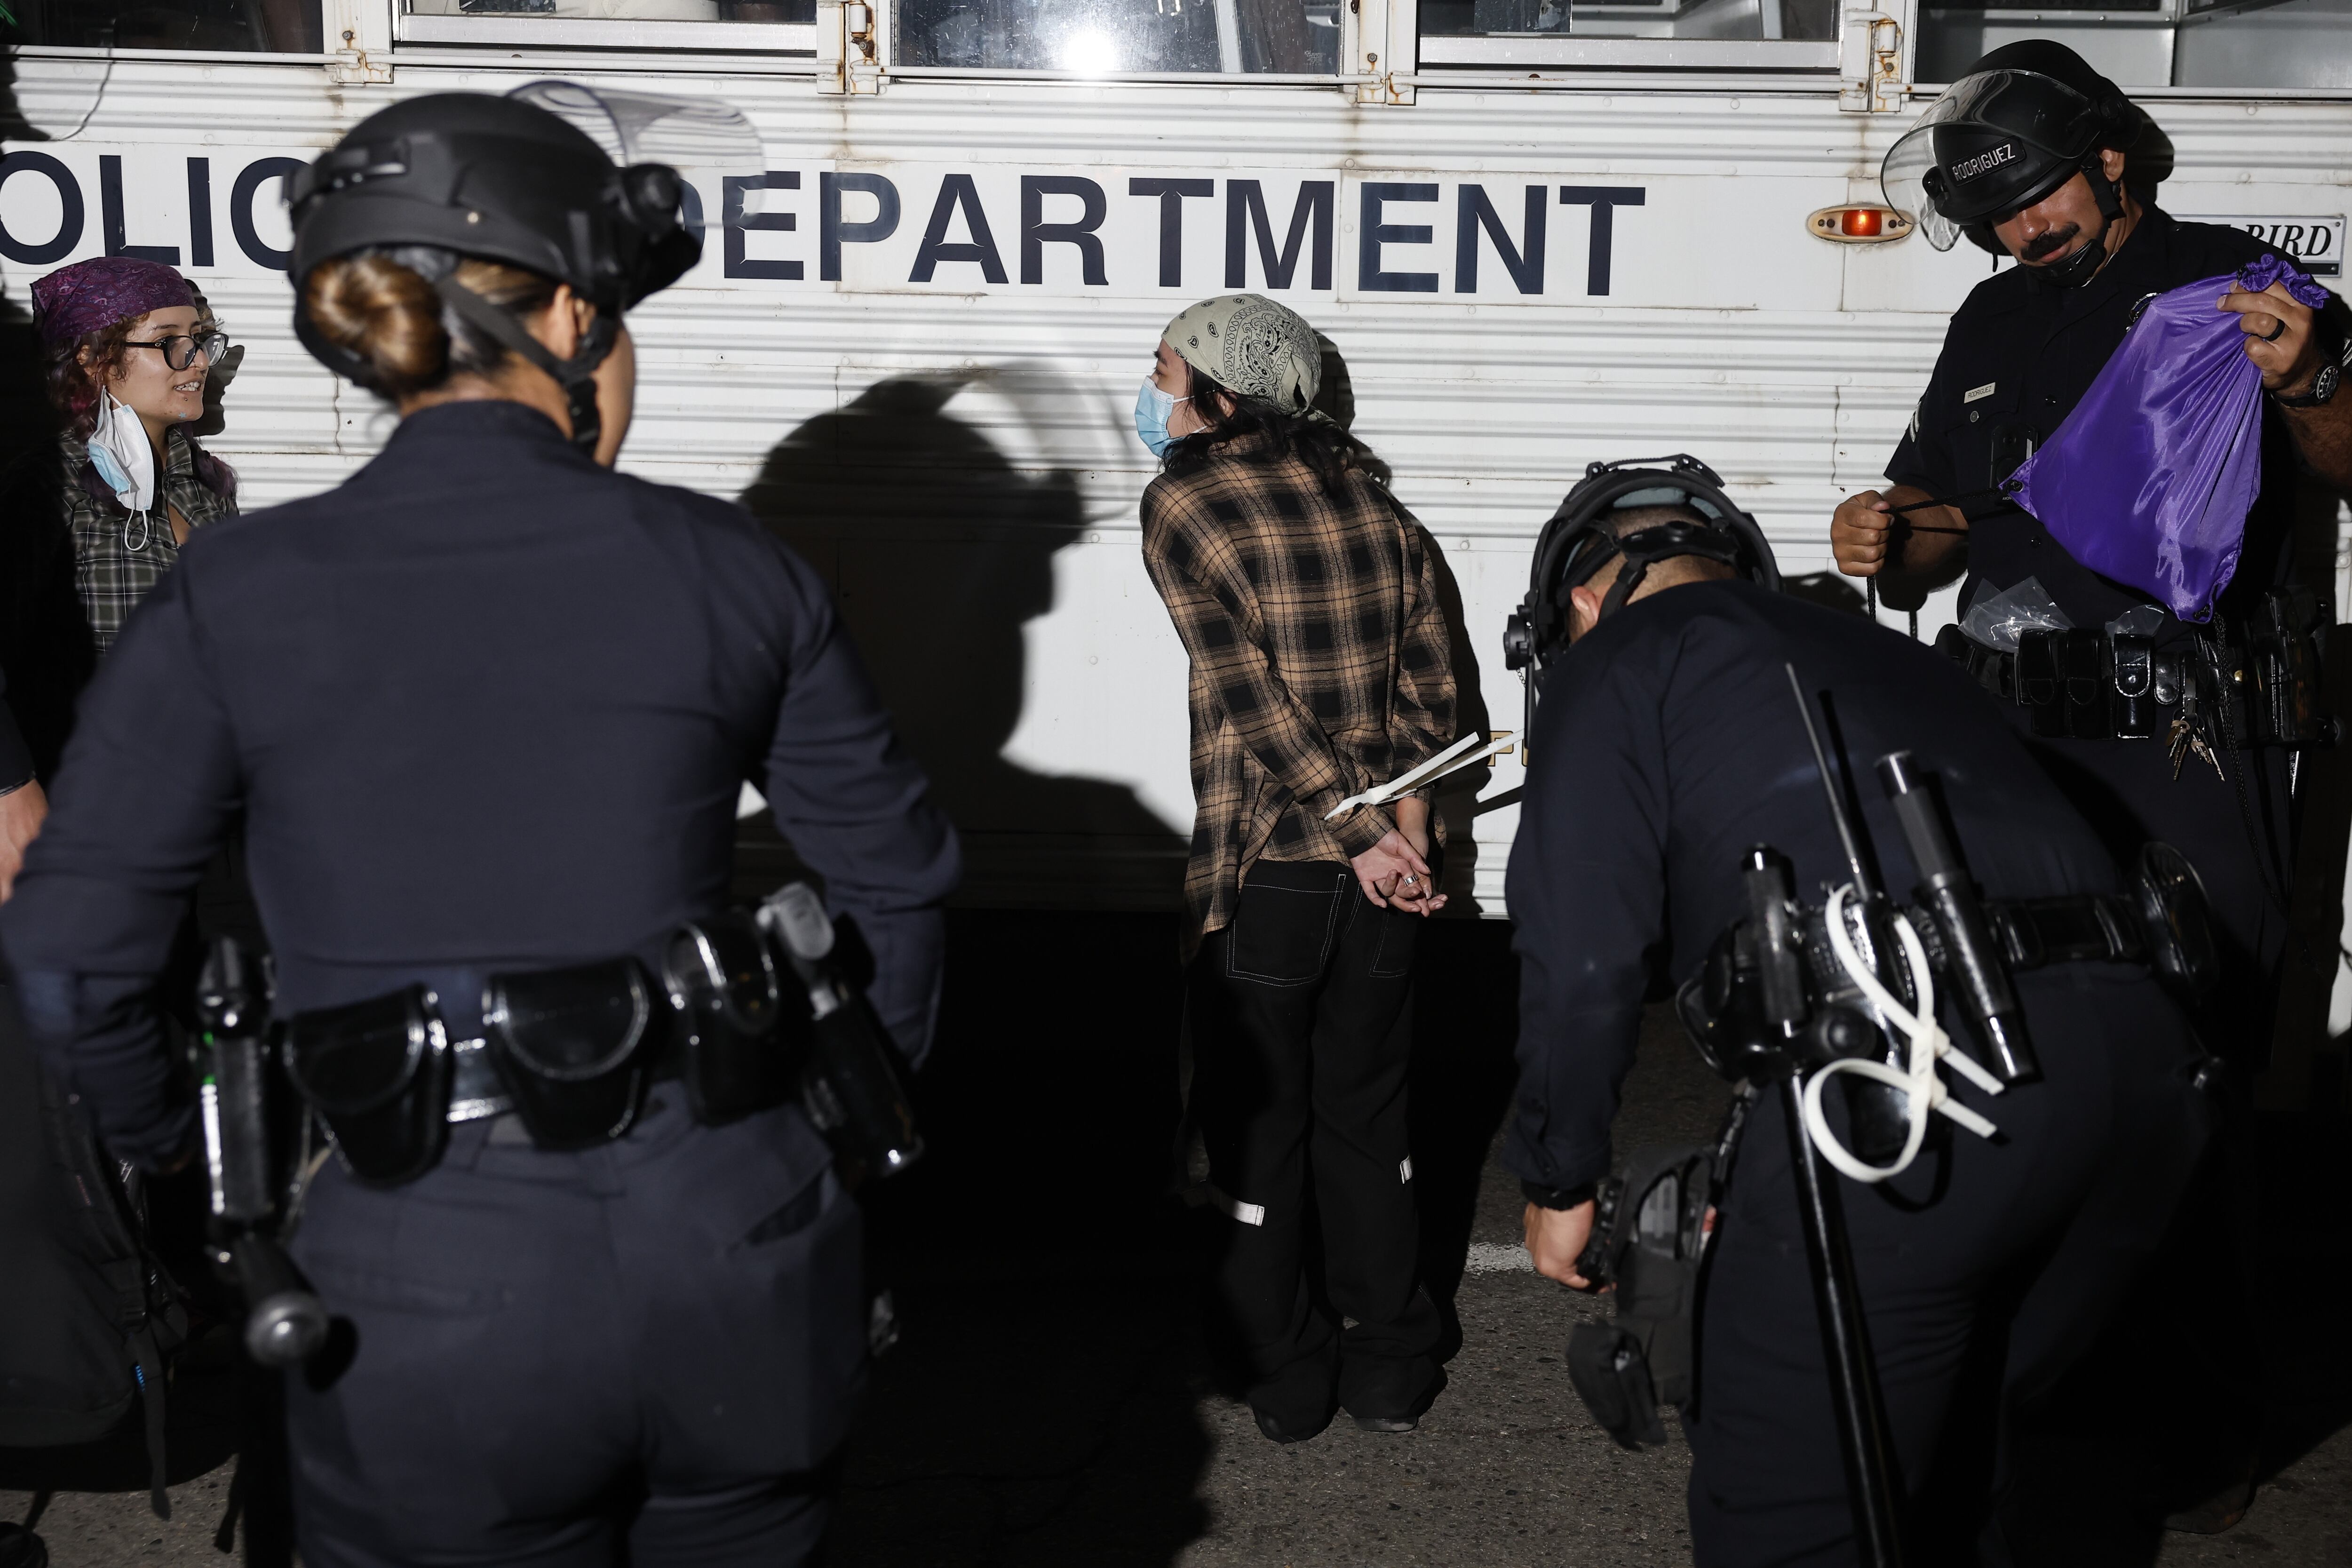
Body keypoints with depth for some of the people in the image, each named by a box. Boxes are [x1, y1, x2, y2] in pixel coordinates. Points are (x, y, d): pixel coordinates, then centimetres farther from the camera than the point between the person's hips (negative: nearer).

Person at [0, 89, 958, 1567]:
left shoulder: (234, 594, -4)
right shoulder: (727, 564, -1)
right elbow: (896, 879, 7)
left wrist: (169, 1143, 18)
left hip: (430, 1279, -1)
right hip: (736, 1236, 1)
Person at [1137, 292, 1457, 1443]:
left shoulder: (1184, 501, -7)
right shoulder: (1364, 492, 7)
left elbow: (1248, 691, -15)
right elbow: (1429, 678, 3)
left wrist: (1360, 832, -13)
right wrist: (1398, 818, -2)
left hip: (1261, 878, -4)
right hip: (1382, 875, 5)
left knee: (1257, 1132, 12)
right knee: (1367, 1120, 18)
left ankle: (1284, 1380, 24)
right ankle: (1390, 1371, 27)